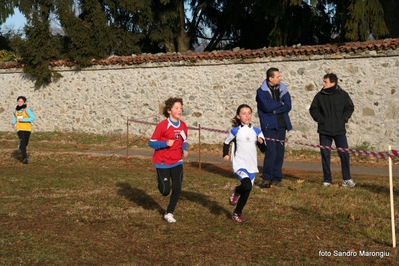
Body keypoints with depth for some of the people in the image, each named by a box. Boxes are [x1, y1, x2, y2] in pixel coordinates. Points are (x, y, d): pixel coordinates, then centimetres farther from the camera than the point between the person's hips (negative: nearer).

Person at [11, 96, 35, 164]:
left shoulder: (27, 110, -13)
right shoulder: (15, 111, 2)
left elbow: (32, 118, -18)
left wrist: (23, 119, -23)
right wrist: (13, 123, 3)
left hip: (27, 128, -1)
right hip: (19, 128, 1)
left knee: (26, 143, 13)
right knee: (22, 142, -18)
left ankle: (20, 147, 51)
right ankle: (24, 158, -18)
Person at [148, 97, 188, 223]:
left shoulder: (183, 126, 0)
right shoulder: (162, 125, -17)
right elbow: (151, 143, -15)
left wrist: (184, 150, -6)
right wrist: (165, 143, -29)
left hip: (177, 162, 4)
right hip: (163, 163, -4)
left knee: (177, 189, -3)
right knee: (165, 191, -2)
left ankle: (169, 213, 14)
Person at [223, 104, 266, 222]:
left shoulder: (256, 131, 3)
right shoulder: (235, 131, -4)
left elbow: (263, 149, 5)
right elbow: (226, 142, 12)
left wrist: (261, 143, -16)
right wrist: (225, 154, -3)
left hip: (252, 166, 4)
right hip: (239, 165, -4)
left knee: (247, 192, 8)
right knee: (247, 186, -27)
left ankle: (237, 213, 29)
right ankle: (236, 191, 8)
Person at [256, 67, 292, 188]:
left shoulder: (283, 89, 8)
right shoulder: (261, 91, -4)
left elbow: (288, 106, -3)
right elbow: (267, 107, -18)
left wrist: (274, 109, -14)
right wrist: (280, 103, -5)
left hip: (281, 125, 5)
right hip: (269, 126, -5)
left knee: (280, 152, 5)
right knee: (271, 151, -14)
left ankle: (276, 178, 13)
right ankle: (266, 178, -6)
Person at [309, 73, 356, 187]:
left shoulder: (342, 94, -1)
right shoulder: (320, 95, 1)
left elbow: (350, 108, 8)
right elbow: (313, 109, 9)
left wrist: (343, 119, -3)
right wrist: (320, 119, -3)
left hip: (339, 130, -1)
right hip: (324, 131, 1)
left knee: (344, 154, -2)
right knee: (325, 155, 3)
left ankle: (347, 179, 8)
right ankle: (327, 180, 12)